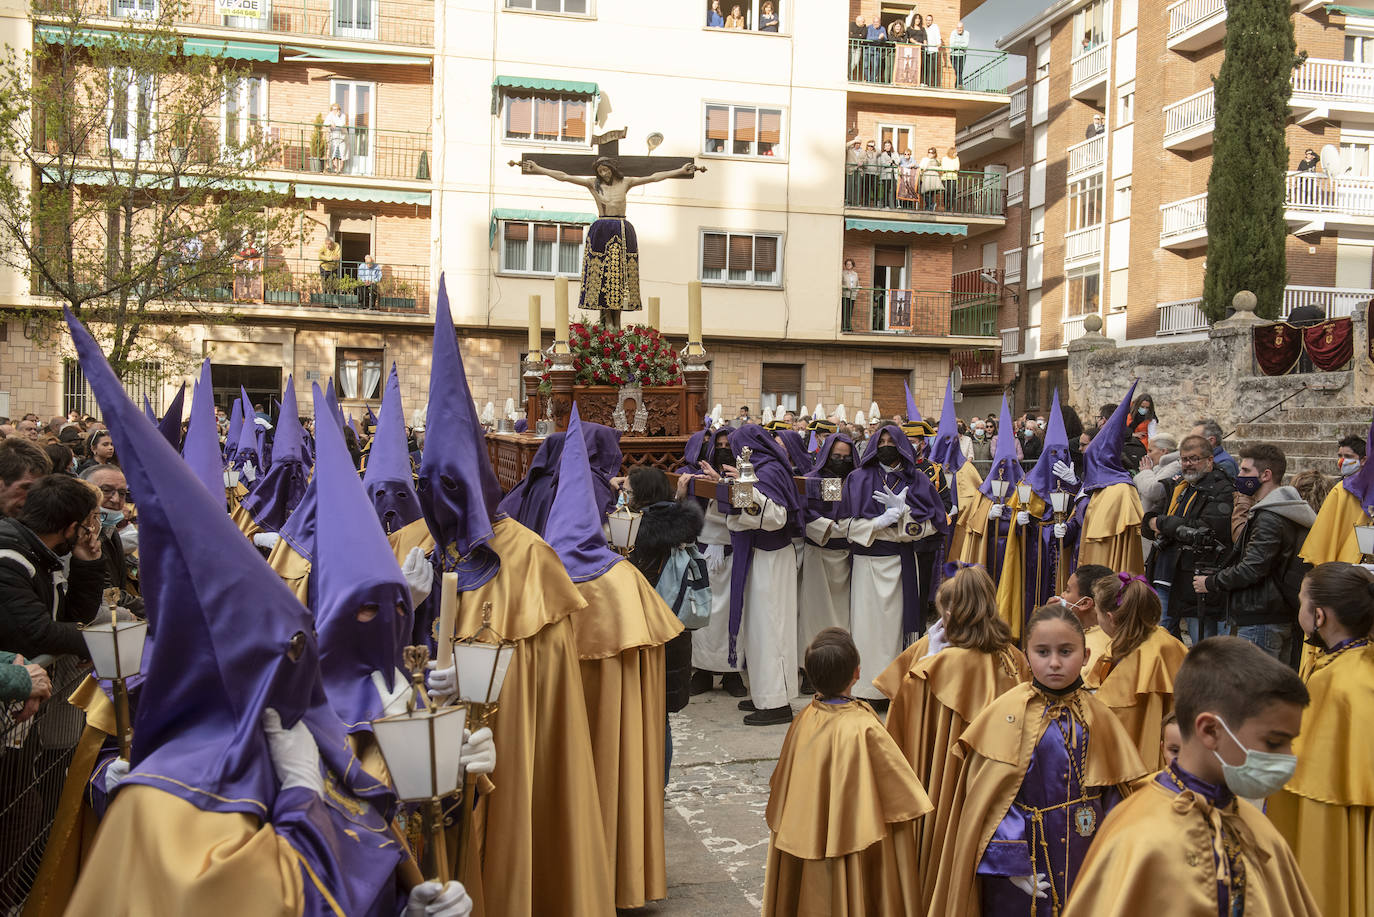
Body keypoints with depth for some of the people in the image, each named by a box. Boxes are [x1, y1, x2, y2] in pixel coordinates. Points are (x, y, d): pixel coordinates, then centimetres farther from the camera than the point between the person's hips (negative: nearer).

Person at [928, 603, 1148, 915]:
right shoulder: (1005, 714, -10)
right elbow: (987, 801, -10)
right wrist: (1012, 864, -14)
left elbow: (1113, 794, 8)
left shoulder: (1098, 717, 0)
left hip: (1084, 864, 3)